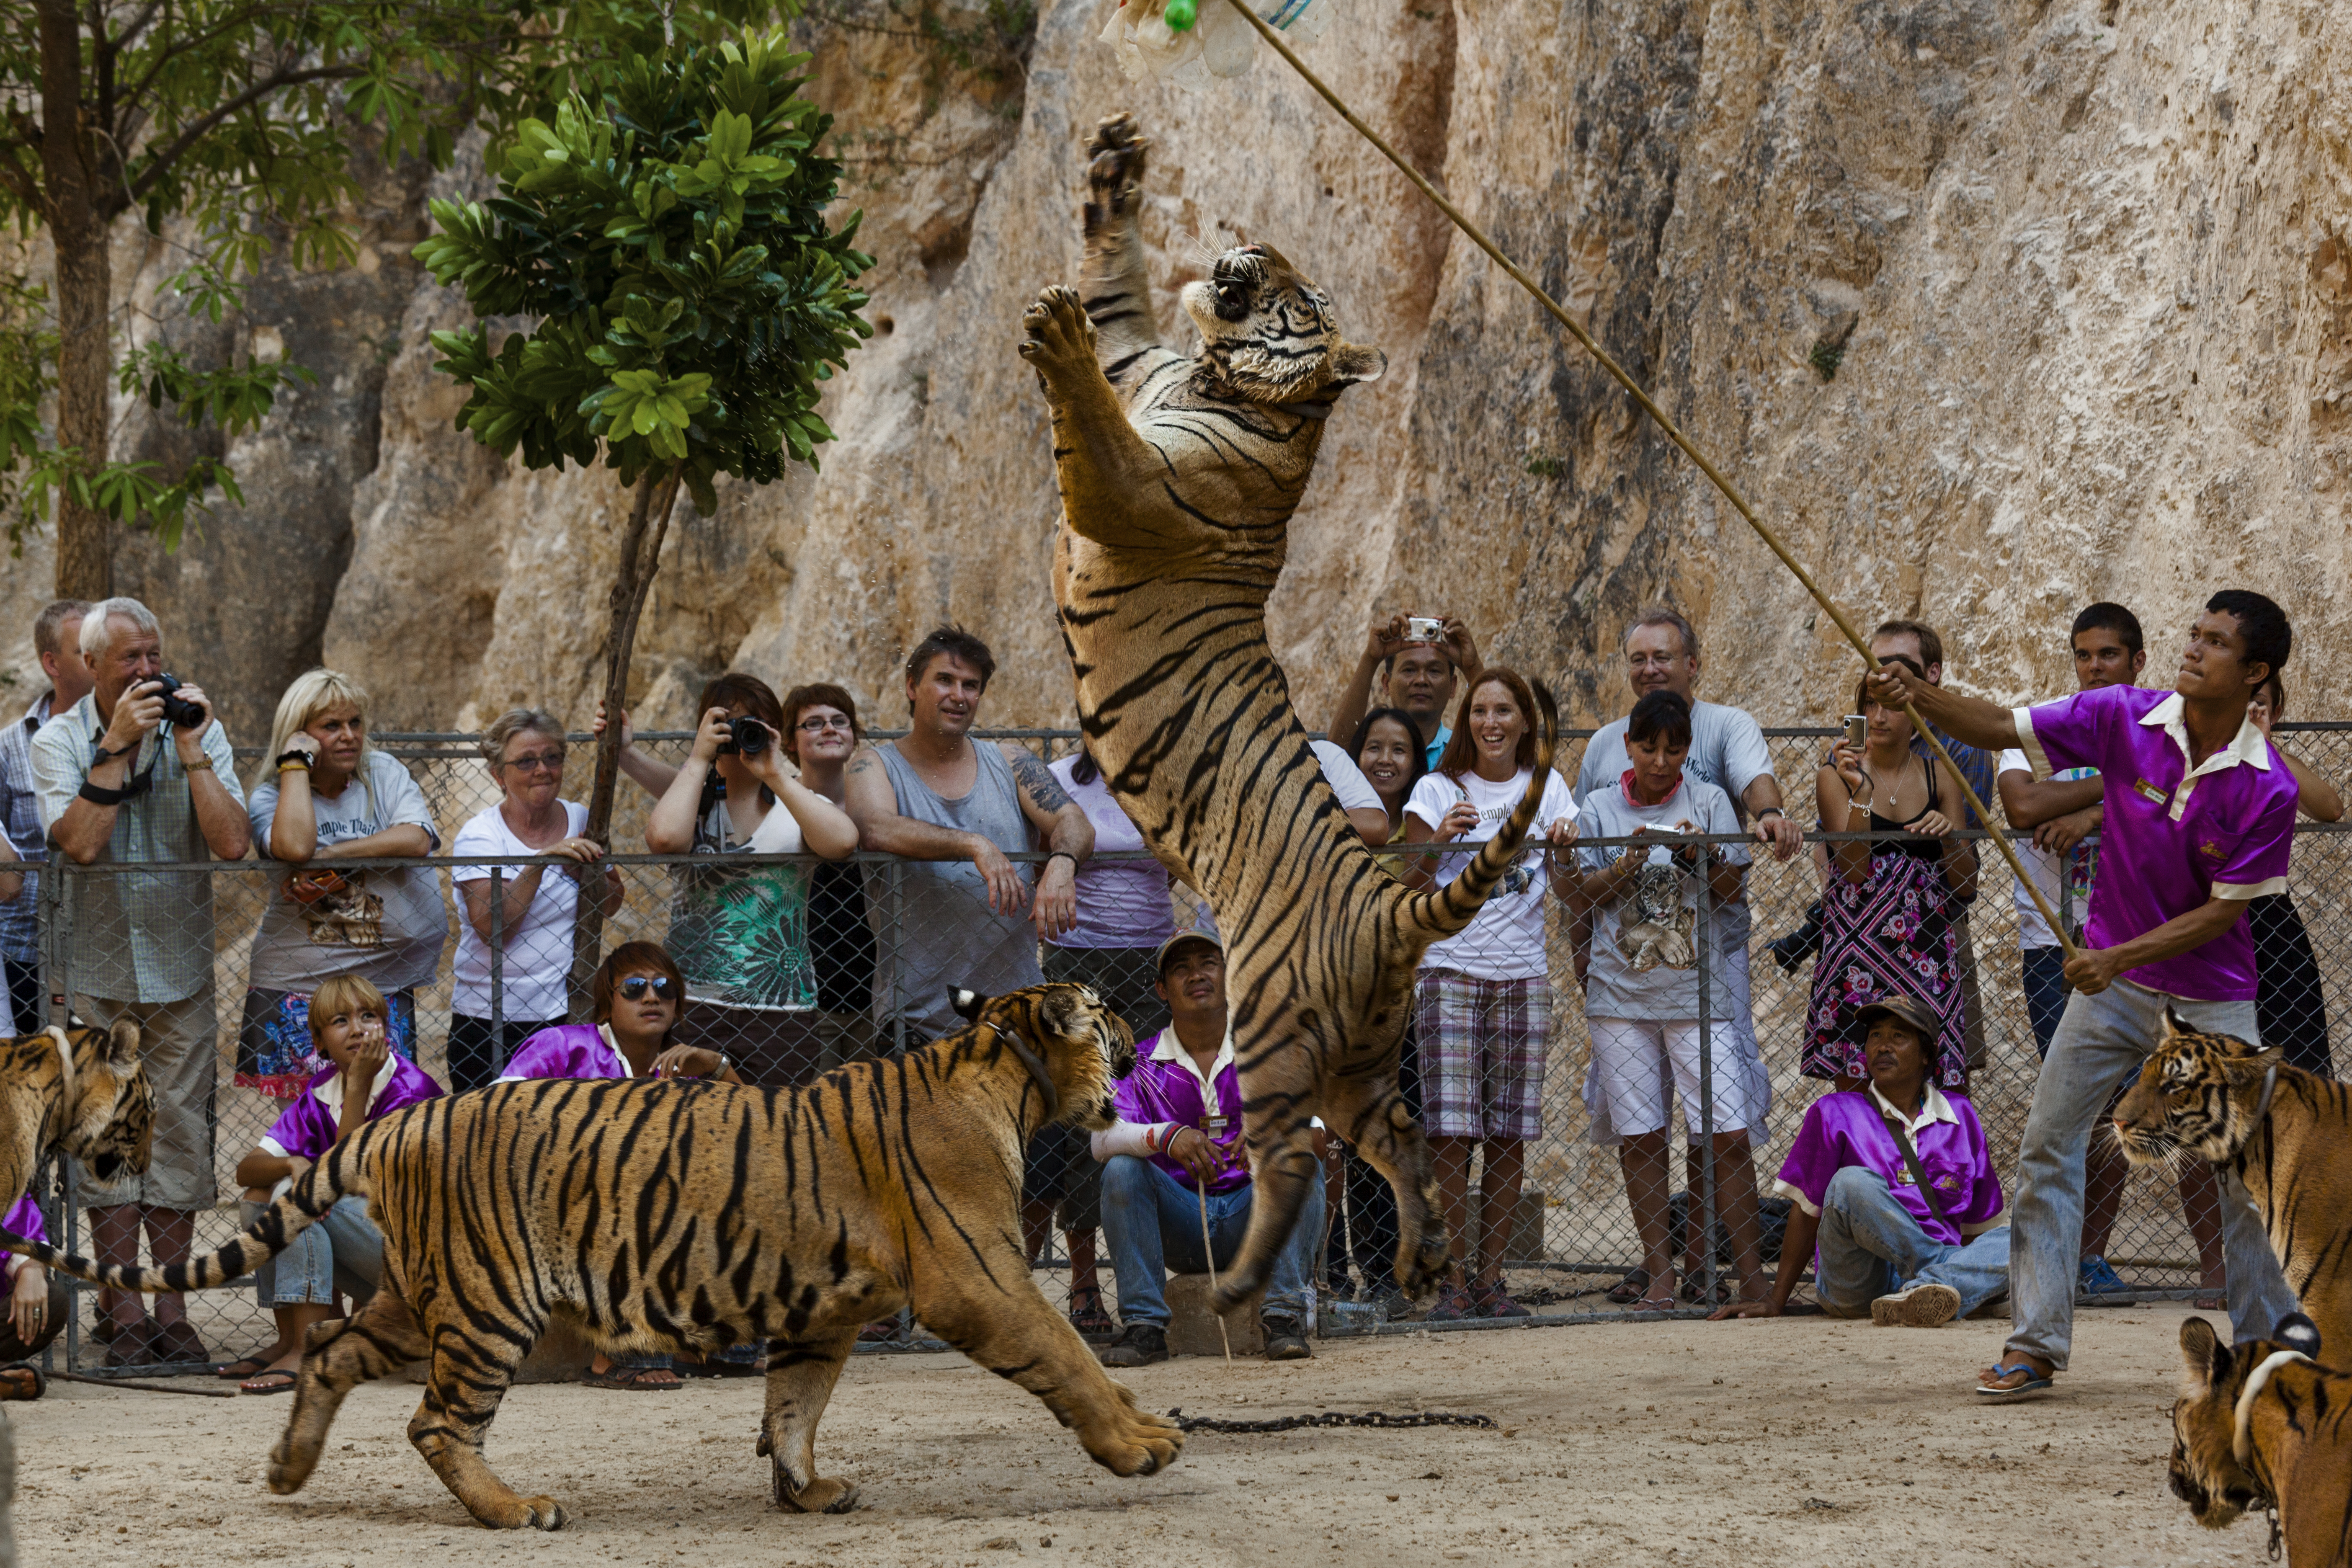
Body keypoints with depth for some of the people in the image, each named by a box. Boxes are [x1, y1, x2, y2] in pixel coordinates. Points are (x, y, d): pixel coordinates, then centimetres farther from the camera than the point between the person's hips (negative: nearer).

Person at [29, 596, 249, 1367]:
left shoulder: (198, 731, -1)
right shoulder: (58, 741, -4)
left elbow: (233, 842, -13)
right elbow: (80, 842, -20)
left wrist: (189, 748, -16)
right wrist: (117, 746, -21)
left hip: (179, 965, 1)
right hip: (96, 967, -1)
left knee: (180, 1135, 2)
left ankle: (171, 1310, 8)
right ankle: (122, 1312, 5)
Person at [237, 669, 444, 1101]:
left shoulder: (385, 775, 6)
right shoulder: (269, 798, -1)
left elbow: (417, 839, -12)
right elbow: (295, 847, -24)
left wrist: (326, 859, -17)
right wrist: (296, 763, -13)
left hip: (385, 985, 2)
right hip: (295, 987, -2)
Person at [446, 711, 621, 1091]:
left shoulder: (579, 820, 6)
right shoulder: (479, 836, -7)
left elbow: (612, 904, 15)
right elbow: (492, 928, -19)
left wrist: (589, 873, -6)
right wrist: (540, 862, -27)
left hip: (567, 1015, 3)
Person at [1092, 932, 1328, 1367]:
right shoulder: (1143, 1065, 4)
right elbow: (1102, 1138, -14)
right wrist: (1166, 1136, -35)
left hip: (1251, 1217, 0)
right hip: (1178, 1225, 0)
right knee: (1122, 1170, -25)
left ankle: (1284, 1317, -29)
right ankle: (1144, 1326, -24)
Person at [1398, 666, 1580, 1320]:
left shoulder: (1546, 788, 11)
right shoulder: (1438, 791, 5)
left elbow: (1572, 891, 7)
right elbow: (1411, 889, 0)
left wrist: (1563, 850, -13)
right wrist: (1440, 839, -16)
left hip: (1522, 976, 2)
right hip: (1450, 972, -2)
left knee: (1510, 1134, 0)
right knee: (1450, 1131, -10)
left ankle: (1491, 1278, 6)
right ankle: (1456, 1278, -6)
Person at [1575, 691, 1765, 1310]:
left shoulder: (1708, 802, 6)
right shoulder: (1600, 808, 8)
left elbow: (1735, 891, 4)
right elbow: (1585, 894, 6)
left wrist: (1701, 857, -15)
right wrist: (1629, 862, -11)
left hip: (1696, 988, -1)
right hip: (1620, 991, 1)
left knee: (1727, 1131, -8)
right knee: (1639, 1135, 1)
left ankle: (1752, 1272, -3)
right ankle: (1659, 1273, 7)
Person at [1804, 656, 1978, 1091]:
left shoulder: (1940, 778, 10)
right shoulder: (1839, 775, 2)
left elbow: (1966, 889, 10)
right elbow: (1854, 871, -10)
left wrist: (1950, 837, -9)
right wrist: (1860, 793, -18)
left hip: (1927, 955, 2)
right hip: (1858, 952, -2)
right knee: (1854, 1084, -7)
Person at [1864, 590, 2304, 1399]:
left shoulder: (2268, 788, -18)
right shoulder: (2125, 719, -11)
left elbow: (2224, 911, -15)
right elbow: (2000, 727, -7)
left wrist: (2119, 958, -21)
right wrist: (1916, 695, -23)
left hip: (2211, 1000, -3)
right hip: (2109, 981, 3)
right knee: (2047, 1148, -2)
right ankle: (2036, 1345, 3)